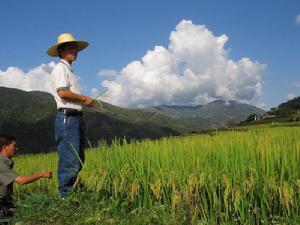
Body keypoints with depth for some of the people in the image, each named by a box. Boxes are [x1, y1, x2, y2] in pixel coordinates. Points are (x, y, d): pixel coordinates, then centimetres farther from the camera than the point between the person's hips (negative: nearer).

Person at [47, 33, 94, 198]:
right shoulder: (60, 68, -4)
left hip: (76, 118, 10)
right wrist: (85, 98, -7)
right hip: (67, 118, -10)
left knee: (78, 160, 11)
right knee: (69, 161, -11)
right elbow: (63, 93, -18)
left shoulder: (69, 70, 25)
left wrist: (84, 102, 9)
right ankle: (65, 196, -5)